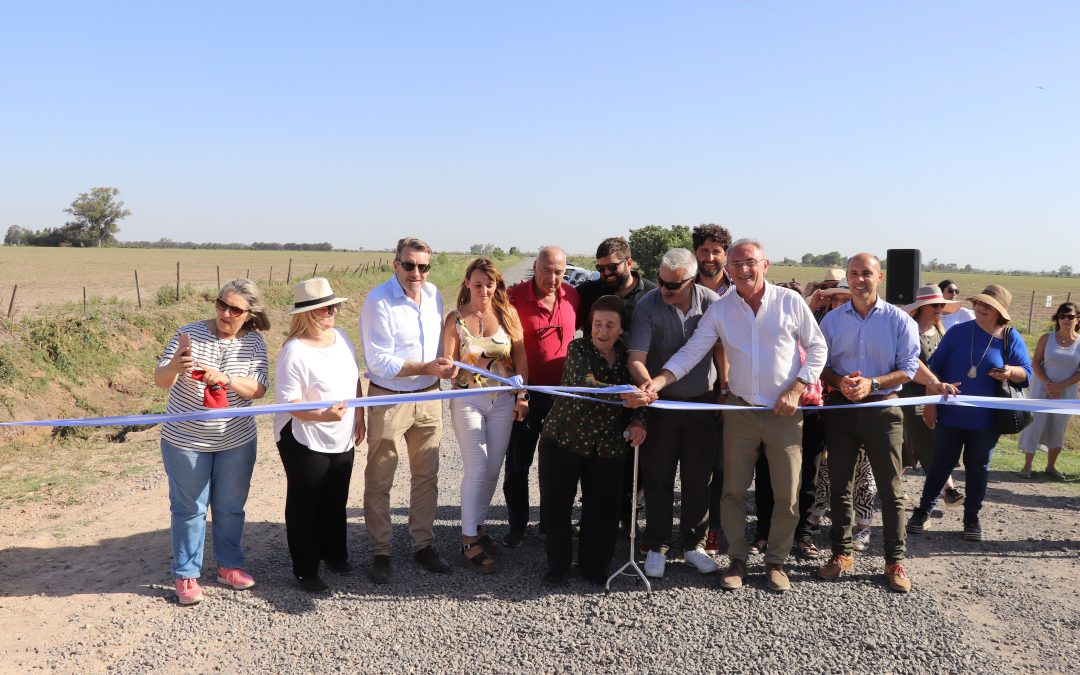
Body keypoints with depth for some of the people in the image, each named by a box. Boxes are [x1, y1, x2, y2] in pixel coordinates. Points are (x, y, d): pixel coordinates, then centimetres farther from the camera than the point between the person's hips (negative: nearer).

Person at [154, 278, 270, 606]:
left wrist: (226, 379, -29)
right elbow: (161, 382, -11)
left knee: (231, 507, 16)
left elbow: (258, 389, -11)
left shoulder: (253, 342, -5)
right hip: (186, 440, -2)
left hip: (236, 441, 2)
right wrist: (174, 364, -34)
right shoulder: (190, 333, -12)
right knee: (189, 508, 9)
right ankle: (186, 575, 23)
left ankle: (229, 565, 33)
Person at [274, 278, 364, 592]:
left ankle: (335, 553, 41)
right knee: (305, 504, 9)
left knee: (336, 500, 21)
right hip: (305, 441, -7)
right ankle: (306, 569, 23)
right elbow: (288, 400, -23)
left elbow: (354, 379, 13)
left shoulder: (341, 337, 1)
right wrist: (322, 415, -37)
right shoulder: (294, 350, -22)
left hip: (342, 439, 7)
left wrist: (359, 418, 13)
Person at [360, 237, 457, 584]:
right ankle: (380, 552, 19)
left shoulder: (433, 294, 4)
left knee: (427, 475, 13)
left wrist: (444, 365, 0)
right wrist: (426, 368, -25)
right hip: (389, 399, -5)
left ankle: (423, 544, 28)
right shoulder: (378, 301, -16)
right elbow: (379, 362, -18)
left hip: (428, 396, 6)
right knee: (380, 481, 5)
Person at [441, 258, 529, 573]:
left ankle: (477, 525, 26)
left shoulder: (507, 314, 0)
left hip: (503, 400, 3)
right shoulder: (456, 319, -5)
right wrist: (465, 360, -24)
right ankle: (469, 542, 0)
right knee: (476, 467, -8)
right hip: (468, 399, -3)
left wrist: (522, 396, 1)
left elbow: (520, 356, 5)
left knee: (493, 468, 8)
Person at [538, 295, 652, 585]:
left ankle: (594, 564, 27)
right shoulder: (578, 349, -8)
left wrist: (637, 422, -10)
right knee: (556, 503, 4)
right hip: (563, 438, -3)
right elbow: (585, 384, -27)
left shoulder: (626, 355, 5)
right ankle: (557, 564, 23)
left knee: (603, 507, 6)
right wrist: (623, 395, -42)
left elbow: (640, 396, 12)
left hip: (608, 446, 3)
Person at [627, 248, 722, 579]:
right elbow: (636, 358, -21)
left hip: (702, 402, 2)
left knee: (699, 478, 10)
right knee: (658, 478, 5)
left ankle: (694, 544, 26)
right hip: (662, 403, -2)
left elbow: (720, 347, 5)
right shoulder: (648, 306, -14)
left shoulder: (710, 302, -7)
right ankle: (656, 547, 20)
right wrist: (647, 383, -40)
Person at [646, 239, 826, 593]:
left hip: (785, 413, -1)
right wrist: (659, 380, -19)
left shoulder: (790, 301, -4)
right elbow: (691, 352, -4)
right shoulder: (720, 309, 0)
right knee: (733, 490, 7)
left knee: (787, 494, 5)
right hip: (740, 411, 1)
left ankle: (776, 561, 24)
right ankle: (737, 559, 24)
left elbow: (817, 347, 2)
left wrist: (796, 390, -8)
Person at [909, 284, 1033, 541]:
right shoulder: (958, 332, -1)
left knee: (978, 467, 11)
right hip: (949, 415, 0)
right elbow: (935, 368, 2)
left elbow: (1026, 374, 1)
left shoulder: (1011, 338, -2)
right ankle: (924, 510, 21)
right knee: (941, 463, 8)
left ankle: (972, 517, 24)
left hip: (986, 420, 0)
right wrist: (930, 403, -2)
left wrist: (1011, 371, -23)